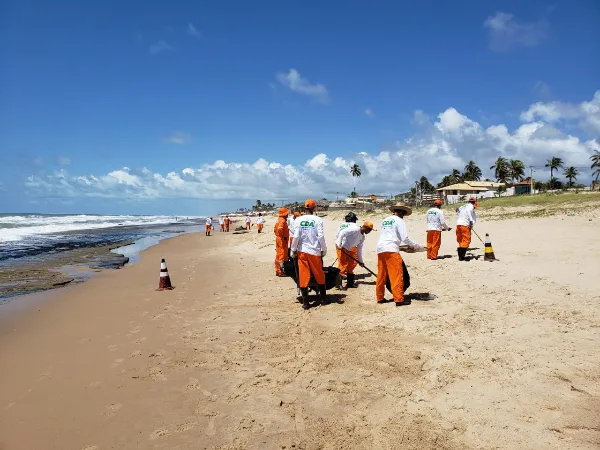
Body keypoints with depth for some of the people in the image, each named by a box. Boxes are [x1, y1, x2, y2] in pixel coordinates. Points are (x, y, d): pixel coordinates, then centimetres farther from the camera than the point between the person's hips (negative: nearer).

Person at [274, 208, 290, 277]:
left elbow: (275, 229, 20)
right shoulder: (283, 220, -17)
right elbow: (280, 229, -31)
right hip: (282, 240, -10)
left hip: (278, 239, 10)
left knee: (278, 255, 15)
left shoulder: (279, 220, 14)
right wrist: (283, 237, -22)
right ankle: (280, 272, -2)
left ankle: (277, 271, 23)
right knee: (282, 255, -6)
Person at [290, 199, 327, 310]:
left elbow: (296, 237, -7)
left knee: (303, 276, 5)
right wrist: (324, 249, 4)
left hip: (302, 251, 1)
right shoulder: (317, 220, -6)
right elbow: (321, 237, -8)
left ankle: (305, 302, 6)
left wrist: (293, 250, 4)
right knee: (319, 275, 16)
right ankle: (323, 297, 28)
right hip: (315, 251, 0)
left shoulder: (298, 220, -3)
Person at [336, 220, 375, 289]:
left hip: (349, 249, 9)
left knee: (351, 265, 12)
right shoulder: (355, 229, -19)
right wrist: (339, 244, -30)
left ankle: (350, 283, 22)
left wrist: (360, 261, 14)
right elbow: (342, 232, -25)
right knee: (343, 265, -11)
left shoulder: (362, 237, 8)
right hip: (341, 247, -9)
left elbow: (359, 249, 14)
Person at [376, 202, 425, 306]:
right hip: (391, 250, -7)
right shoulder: (399, 221, 1)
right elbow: (405, 239, -5)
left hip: (380, 249, 7)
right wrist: (417, 247, 4)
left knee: (381, 276, 13)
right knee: (397, 275, -6)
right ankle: (399, 300, -8)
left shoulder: (385, 220, 21)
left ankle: (380, 298, 18)